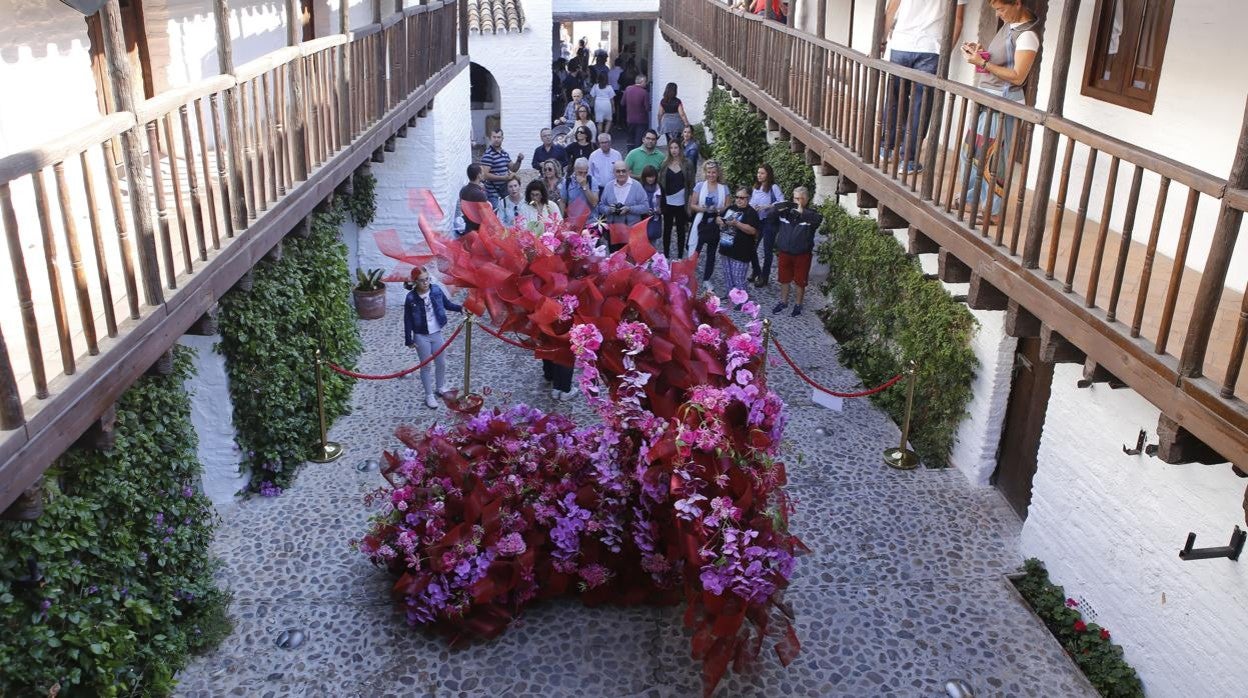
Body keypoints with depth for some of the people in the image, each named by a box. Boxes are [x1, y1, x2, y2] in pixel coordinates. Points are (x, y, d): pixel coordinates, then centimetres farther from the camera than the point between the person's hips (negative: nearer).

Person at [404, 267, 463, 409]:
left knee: (441, 363, 17)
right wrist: (409, 340, -9)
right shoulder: (411, 297, -17)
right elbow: (407, 320, -10)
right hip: (421, 336, -4)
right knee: (426, 366, 9)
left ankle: (441, 388, 41)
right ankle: (429, 396, 23)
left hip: (437, 334, 4)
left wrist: (460, 308, -9)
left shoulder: (436, 289, -9)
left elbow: (447, 304, 7)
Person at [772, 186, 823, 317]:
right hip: (784, 252, 3)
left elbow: (819, 219, -32)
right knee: (784, 279, 17)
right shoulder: (786, 211, 0)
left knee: (800, 281, 9)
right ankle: (783, 302, 34)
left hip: (802, 254, -3)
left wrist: (802, 212, -44)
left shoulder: (810, 214, -12)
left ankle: (798, 305, 26)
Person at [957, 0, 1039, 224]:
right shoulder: (1008, 25, 9)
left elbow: (1017, 77, -20)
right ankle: (973, 198, 27)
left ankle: (993, 211, 6)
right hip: (986, 98, 9)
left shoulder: (1027, 35, -17)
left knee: (992, 157, -3)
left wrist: (982, 63, -22)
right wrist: (979, 51, 1)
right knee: (973, 150, 14)